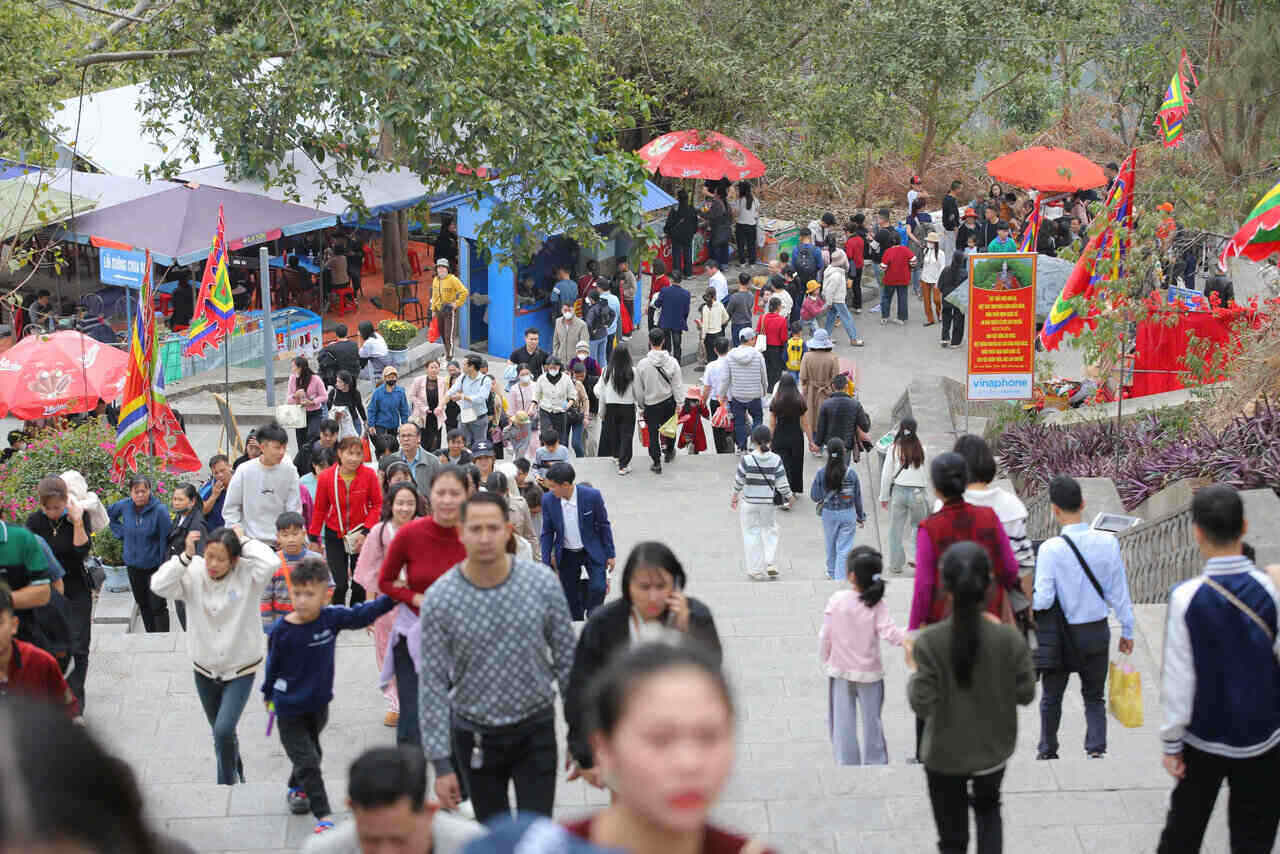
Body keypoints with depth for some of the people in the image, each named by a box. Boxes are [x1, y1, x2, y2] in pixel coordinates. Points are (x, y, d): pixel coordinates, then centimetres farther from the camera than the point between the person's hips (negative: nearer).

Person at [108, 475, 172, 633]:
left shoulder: (160, 510, -19)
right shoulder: (124, 506, -5)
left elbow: (165, 540, -16)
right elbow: (109, 515, 17)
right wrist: (121, 533, 4)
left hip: (154, 565, -5)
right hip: (133, 565, 5)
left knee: (157, 606, -7)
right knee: (143, 604, 17)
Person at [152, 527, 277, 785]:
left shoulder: (246, 574, -18)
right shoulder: (193, 574, -12)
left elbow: (271, 562, -37)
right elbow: (158, 585, -25)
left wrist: (244, 541, -24)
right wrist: (186, 556, -30)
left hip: (240, 669, -3)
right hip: (205, 669, 4)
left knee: (223, 731, -17)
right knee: (221, 734, 20)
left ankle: (226, 783, 2)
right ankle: (237, 774, 47)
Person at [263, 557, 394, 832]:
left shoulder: (332, 617, -14)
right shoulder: (281, 630, -21)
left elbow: (361, 614, -1)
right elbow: (272, 665, -6)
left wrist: (392, 597, -7)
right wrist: (268, 694, 7)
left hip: (319, 704, 4)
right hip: (289, 709, -4)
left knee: (312, 754, 24)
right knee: (307, 762, -7)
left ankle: (296, 789, 50)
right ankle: (322, 815, -1)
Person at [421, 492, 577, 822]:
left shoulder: (544, 584, -10)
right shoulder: (439, 599, -13)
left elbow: (566, 660, 0)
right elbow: (434, 684, -8)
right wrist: (441, 763, -10)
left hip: (535, 729, 0)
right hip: (475, 734, 0)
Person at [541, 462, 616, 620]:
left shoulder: (592, 496, -19)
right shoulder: (548, 500, -12)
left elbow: (604, 525, -6)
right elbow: (547, 533, -2)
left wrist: (610, 554, -1)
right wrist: (546, 563, -4)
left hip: (592, 551, -2)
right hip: (566, 555, 2)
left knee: (598, 588, -15)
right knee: (570, 596, 5)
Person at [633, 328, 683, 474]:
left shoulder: (643, 364, -14)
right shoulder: (672, 362, -11)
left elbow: (638, 389, -6)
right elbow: (677, 385, -6)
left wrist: (641, 406, 6)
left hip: (651, 403, -2)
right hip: (668, 401, 2)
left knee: (653, 433, 8)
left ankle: (657, 463, 10)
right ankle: (669, 452, 42)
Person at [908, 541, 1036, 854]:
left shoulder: (929, 643, -22)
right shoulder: (1009, 640, -19)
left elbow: (922, 705, -18)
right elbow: (1025, 694, -8)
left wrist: (914, 671, -1)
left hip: (944, 755, -2)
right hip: (993, 748, 2)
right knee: (988, 810, 31)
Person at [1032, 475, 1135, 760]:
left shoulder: (1051, 548, -18)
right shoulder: (1107, 542, -8)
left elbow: (1043, 600, -19)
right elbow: (1118, 592, 0)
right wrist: (1127, 631, 10)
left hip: (1062, 633, -2)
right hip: (1097, 631, 2)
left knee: (1051, 696, 17)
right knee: (1094, 696, 17)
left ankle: (1048, 750, 27)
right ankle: (1096, 746, 5)